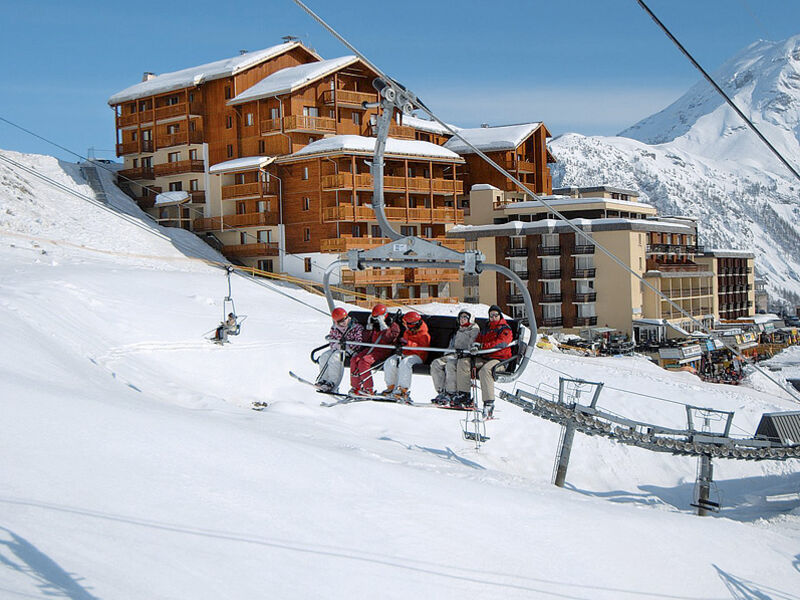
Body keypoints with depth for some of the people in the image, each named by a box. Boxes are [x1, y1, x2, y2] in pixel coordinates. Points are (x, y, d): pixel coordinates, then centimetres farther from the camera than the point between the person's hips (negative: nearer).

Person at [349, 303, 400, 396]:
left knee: (364, 361, -29)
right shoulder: (375, 326, 21)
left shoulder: (394, 326, 0)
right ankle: (355, 387, -12)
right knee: (354, 360, -17)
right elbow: (366, 339, 17)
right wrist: (369, 326, 8)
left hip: (383, 351, -7)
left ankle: (369, 389, -26)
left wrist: (383, 326, -16)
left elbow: (387, 339, -16)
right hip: (371, 349, 7)